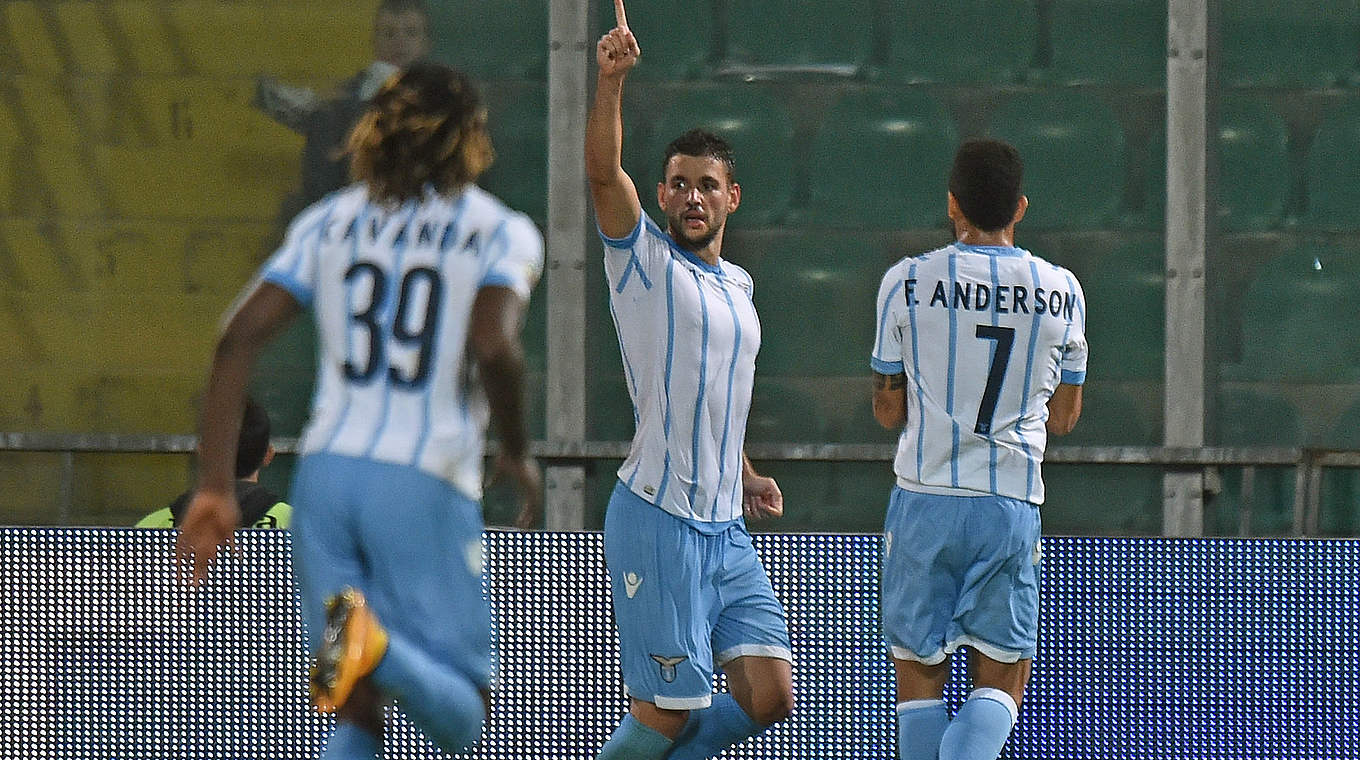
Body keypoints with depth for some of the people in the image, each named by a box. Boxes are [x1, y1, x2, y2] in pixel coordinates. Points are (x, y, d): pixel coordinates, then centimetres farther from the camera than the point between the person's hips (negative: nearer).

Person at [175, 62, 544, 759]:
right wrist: (518, 455, 4)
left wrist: (213, 488, 4)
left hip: (324, 470, 4)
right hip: (427, 484, -4)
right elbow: (493, 345, -13)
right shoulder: (501, 231, 5)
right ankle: (379, 644, -30)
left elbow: (238, 339, 4)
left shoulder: (330, 222, 14)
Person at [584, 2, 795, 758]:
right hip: (657, 519, -7)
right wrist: (612, 81, -32)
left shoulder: (737, 284, 19)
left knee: (770, 697, -1)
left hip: (725, 525, 7)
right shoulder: (644, 258, -1)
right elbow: (604, 172, -19)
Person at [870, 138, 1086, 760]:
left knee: (919, 680, 9)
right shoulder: (1061, 292, 2)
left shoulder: (906, 282, -3)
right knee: (1000, 683, 7)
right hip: (1012, 506, 1)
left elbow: (888, 411, 5)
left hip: (924, 501, -1)